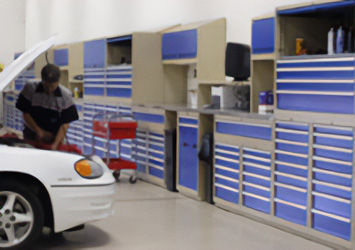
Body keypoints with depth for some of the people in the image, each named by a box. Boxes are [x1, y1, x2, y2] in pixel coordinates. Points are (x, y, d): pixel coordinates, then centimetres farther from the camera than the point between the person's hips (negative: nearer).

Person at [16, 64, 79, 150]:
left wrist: (55, 144, -22)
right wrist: (39, 131, -15)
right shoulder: (30, 90, -8)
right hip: (31, 137, 1)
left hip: (54, 138, -1)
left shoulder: (66, 96, -10)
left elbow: (65, 124, -11)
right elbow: (26, 114, -4)